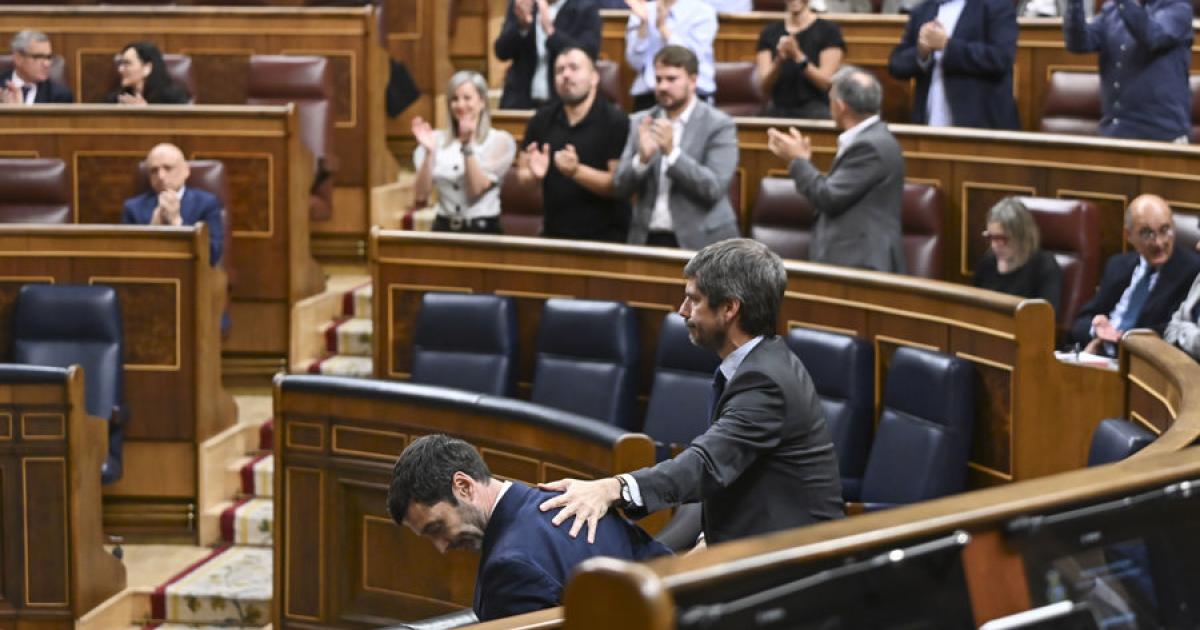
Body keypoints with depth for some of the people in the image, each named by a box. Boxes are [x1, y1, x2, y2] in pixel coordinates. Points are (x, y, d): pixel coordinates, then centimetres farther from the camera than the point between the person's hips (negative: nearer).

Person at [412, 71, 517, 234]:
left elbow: (476, 190, -8)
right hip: (443, 228, 2)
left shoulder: (499, 140, 1)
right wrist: (428, 152, -10)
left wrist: (467, 144, -14)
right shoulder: (437, 138, 8)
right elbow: (421, 194, 0)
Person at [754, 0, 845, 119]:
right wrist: (779, 60, -17)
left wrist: (798, 57, -20)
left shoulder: (829, 30, 0)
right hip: (777, 112, 2)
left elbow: (826, 82, -7)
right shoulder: (769, 32, 9)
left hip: (815, 113, -2)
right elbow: (763, 86, 1)